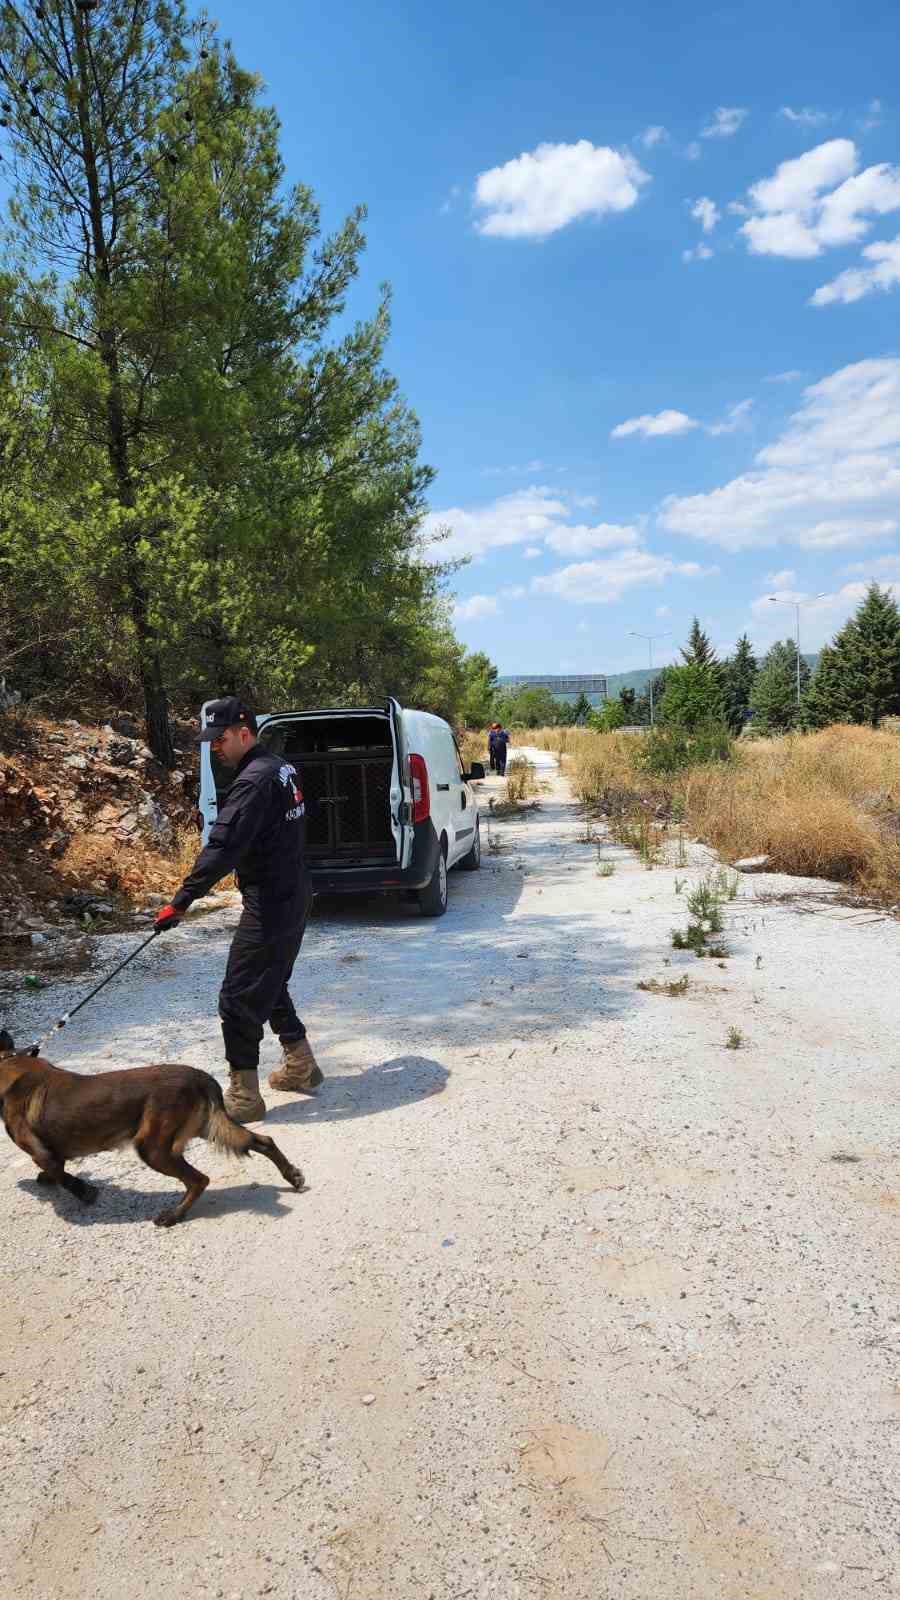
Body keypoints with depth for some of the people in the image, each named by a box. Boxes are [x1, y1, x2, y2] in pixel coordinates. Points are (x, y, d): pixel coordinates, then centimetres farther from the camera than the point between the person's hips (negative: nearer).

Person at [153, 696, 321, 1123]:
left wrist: (180, 901, -26)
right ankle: (300, 1066, 34)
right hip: (294, 896, 10)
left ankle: (243, 1096, 5)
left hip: (269, 905, -10)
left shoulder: (255, 779, -20)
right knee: (270, 986, 23)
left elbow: (222, 848, -27)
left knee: (239, 997, -2)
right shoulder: (282, 769, 11)